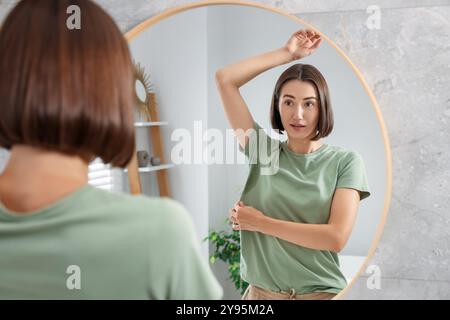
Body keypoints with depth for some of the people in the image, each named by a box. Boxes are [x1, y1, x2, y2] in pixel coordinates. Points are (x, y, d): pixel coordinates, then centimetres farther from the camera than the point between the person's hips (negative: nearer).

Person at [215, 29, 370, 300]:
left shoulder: (346, 161, -6)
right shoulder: (263, 149, -1)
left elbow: (336, 237, -17)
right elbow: (225, 79, -3)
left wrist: (260, 222, -12)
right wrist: (288, 53, 0)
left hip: (321, 293, -2)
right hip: (261, 291, 3)